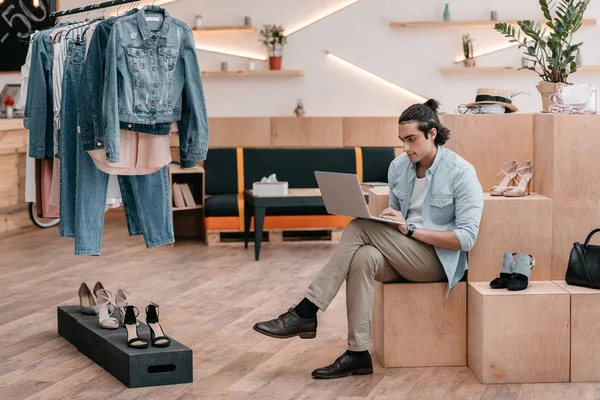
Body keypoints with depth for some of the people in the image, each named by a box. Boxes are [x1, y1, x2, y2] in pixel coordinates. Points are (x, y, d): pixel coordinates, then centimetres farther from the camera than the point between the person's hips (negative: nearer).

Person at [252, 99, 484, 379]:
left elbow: (467, 237, -16)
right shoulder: (398, 167, 8)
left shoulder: (461, 172, -11)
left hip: (439, 259, -5)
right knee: (363, 257, -32)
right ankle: (357, 353, -30)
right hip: (403, 256, 6)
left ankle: (305, 313, -25)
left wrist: (411, 229, -22)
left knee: (361, 227, -26)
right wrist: (387, 220, -5)